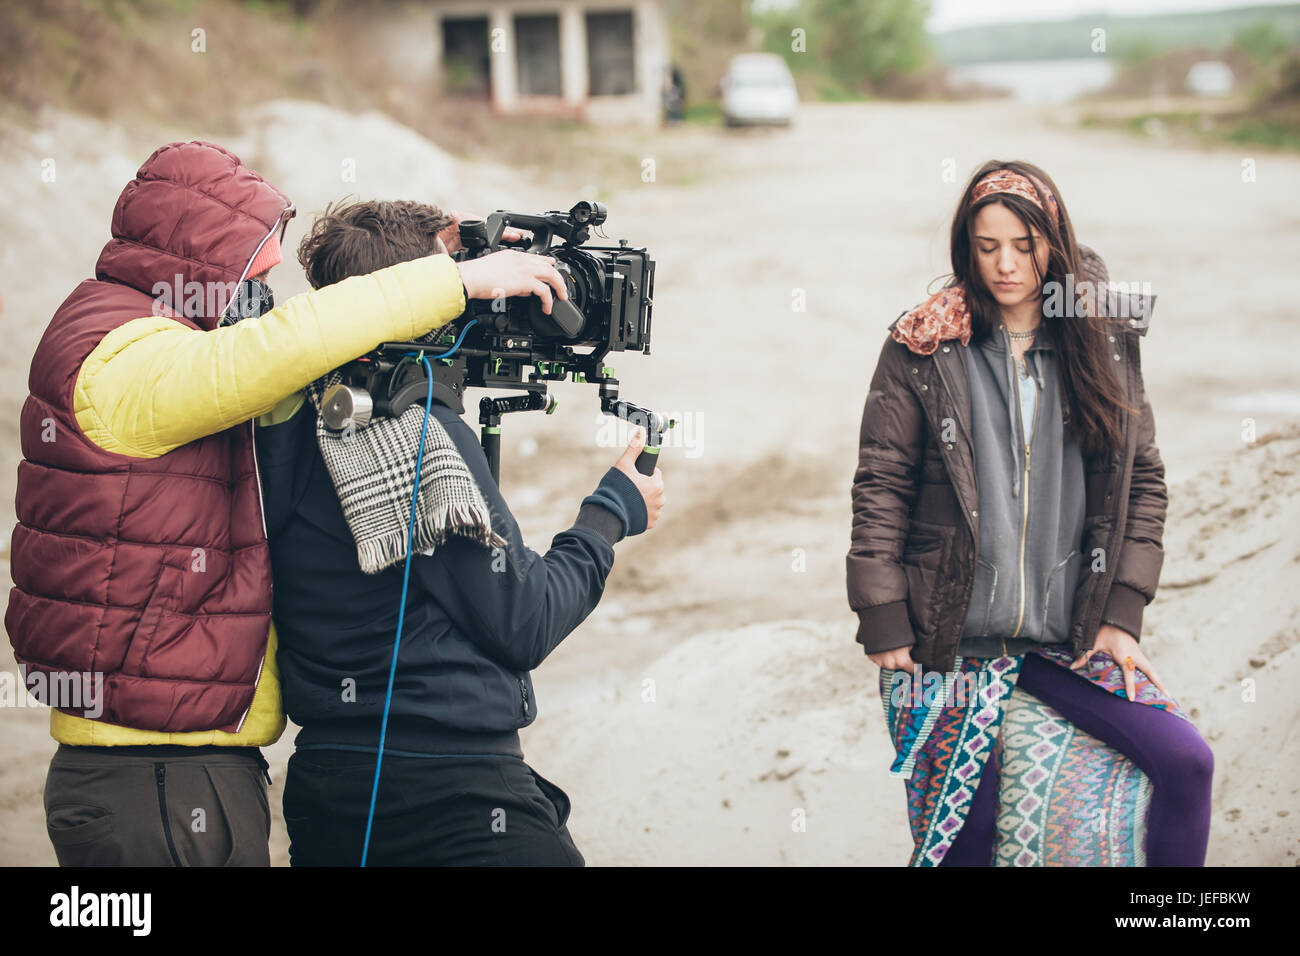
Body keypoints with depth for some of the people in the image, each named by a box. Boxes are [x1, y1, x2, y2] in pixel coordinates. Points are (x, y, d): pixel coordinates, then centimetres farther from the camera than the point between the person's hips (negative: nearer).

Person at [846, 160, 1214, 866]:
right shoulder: (923, 349, -1)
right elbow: (880, 486, -1)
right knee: (966, 828, 0)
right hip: (948, 642, -2)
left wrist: (1121, 613, 0)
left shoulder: (1104, 345, 6)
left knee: (1185, 763, -14)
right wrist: (884, 625, -6)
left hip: (1070, 640, 2)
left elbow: (1141, 478, 8)